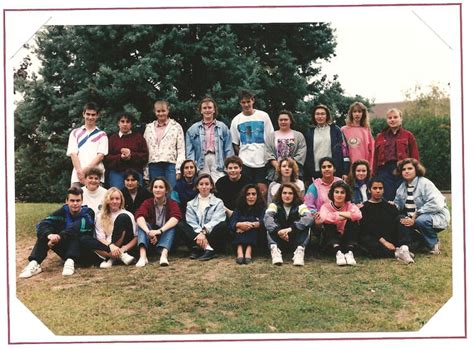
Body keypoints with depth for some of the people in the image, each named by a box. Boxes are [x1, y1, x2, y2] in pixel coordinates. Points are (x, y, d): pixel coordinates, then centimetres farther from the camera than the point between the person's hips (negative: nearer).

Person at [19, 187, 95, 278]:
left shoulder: (87, 212, -10)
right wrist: (49, 235, -41)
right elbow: (42, 224, -18)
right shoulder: (63, 211, -3)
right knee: (44, 233, -17)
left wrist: (59, 236, -41)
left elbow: (84, 224, -34)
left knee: (76, 227, -29)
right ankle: (34, 264, -30)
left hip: (84, 250, -3)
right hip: (65, 249, 3)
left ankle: (70, 261, -39)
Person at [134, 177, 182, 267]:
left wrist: (160, 230, -43)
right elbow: (139, 216, -23)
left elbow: (175, 218, -27)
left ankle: (164, 255, -49)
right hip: (151, 239, 1)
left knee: (172, 226, -27)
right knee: (142, 224, -23)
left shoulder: (172, 203, -5)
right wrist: (148, 232, -43)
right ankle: (142, 256, -44)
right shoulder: (147, 203, -2)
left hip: (166, 237, -1)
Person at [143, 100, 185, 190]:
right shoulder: (149, 127, 15)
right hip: (153, 166, 3)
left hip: (170, 165, -3)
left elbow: (181, 150, 1)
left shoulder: (176, 127, 6)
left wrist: (178, 170, -7)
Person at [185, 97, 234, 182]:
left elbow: (228, 149, 7)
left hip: (218, 162, -1)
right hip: (202, 162, 1)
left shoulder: (223, 127, 11)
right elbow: (189, 151, 9)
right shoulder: (193, 129, 13)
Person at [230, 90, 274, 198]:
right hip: (245, 162, 1)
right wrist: (241, 156, 5)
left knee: (262, 189, -3)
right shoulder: (236, 120, 6)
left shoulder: (263, 116, 3)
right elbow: (235, 144, 12)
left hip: (262, 161, -1)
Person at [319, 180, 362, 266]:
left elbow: (358, 215, -25)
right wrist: (346, 216, -16)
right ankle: (338, 252, -40)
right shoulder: (326, 206, 0)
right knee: (329, 223, -25)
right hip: (332, 240, 0)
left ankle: (350, 252, -32)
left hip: (348, 239, 1)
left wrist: (338, 213, -15)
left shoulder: (350, 206, 2)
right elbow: (324, 218, -27)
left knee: (352, 221, -21)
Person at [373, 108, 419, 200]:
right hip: (385, 171, 2)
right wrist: (374, 176, 6)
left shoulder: (408, 136, 9)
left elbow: (415, 157, 4)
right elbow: (375, 158, 12)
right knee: (387, 200, 1)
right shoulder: (380, 137, 15)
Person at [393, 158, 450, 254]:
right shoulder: (402, 187, 5)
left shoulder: (425, 183, -17)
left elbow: (435, 204, -28)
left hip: (436, 215, -7)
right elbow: (397, 204, 7)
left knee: (421, 220, -38)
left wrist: (416, 215, -29)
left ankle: (434, 244, -9)